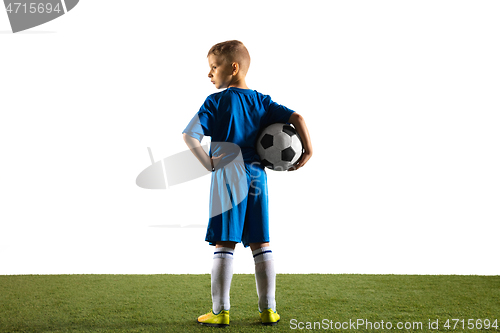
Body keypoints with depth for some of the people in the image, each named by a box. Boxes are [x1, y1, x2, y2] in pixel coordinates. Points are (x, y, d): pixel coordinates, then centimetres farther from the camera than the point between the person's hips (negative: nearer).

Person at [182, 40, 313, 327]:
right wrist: (308, 150, 1)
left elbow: (190, 136, -15)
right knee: (261, 243, 10)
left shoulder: (216, 102, -5)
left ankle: (220, 311, 4)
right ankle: (268, 309, 14)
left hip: (227, 177, -4)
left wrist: (208, 163, -8)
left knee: (224, 244, 0)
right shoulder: (262, 101, 8)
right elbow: (296, 117, 0)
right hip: (257, 174, 4)